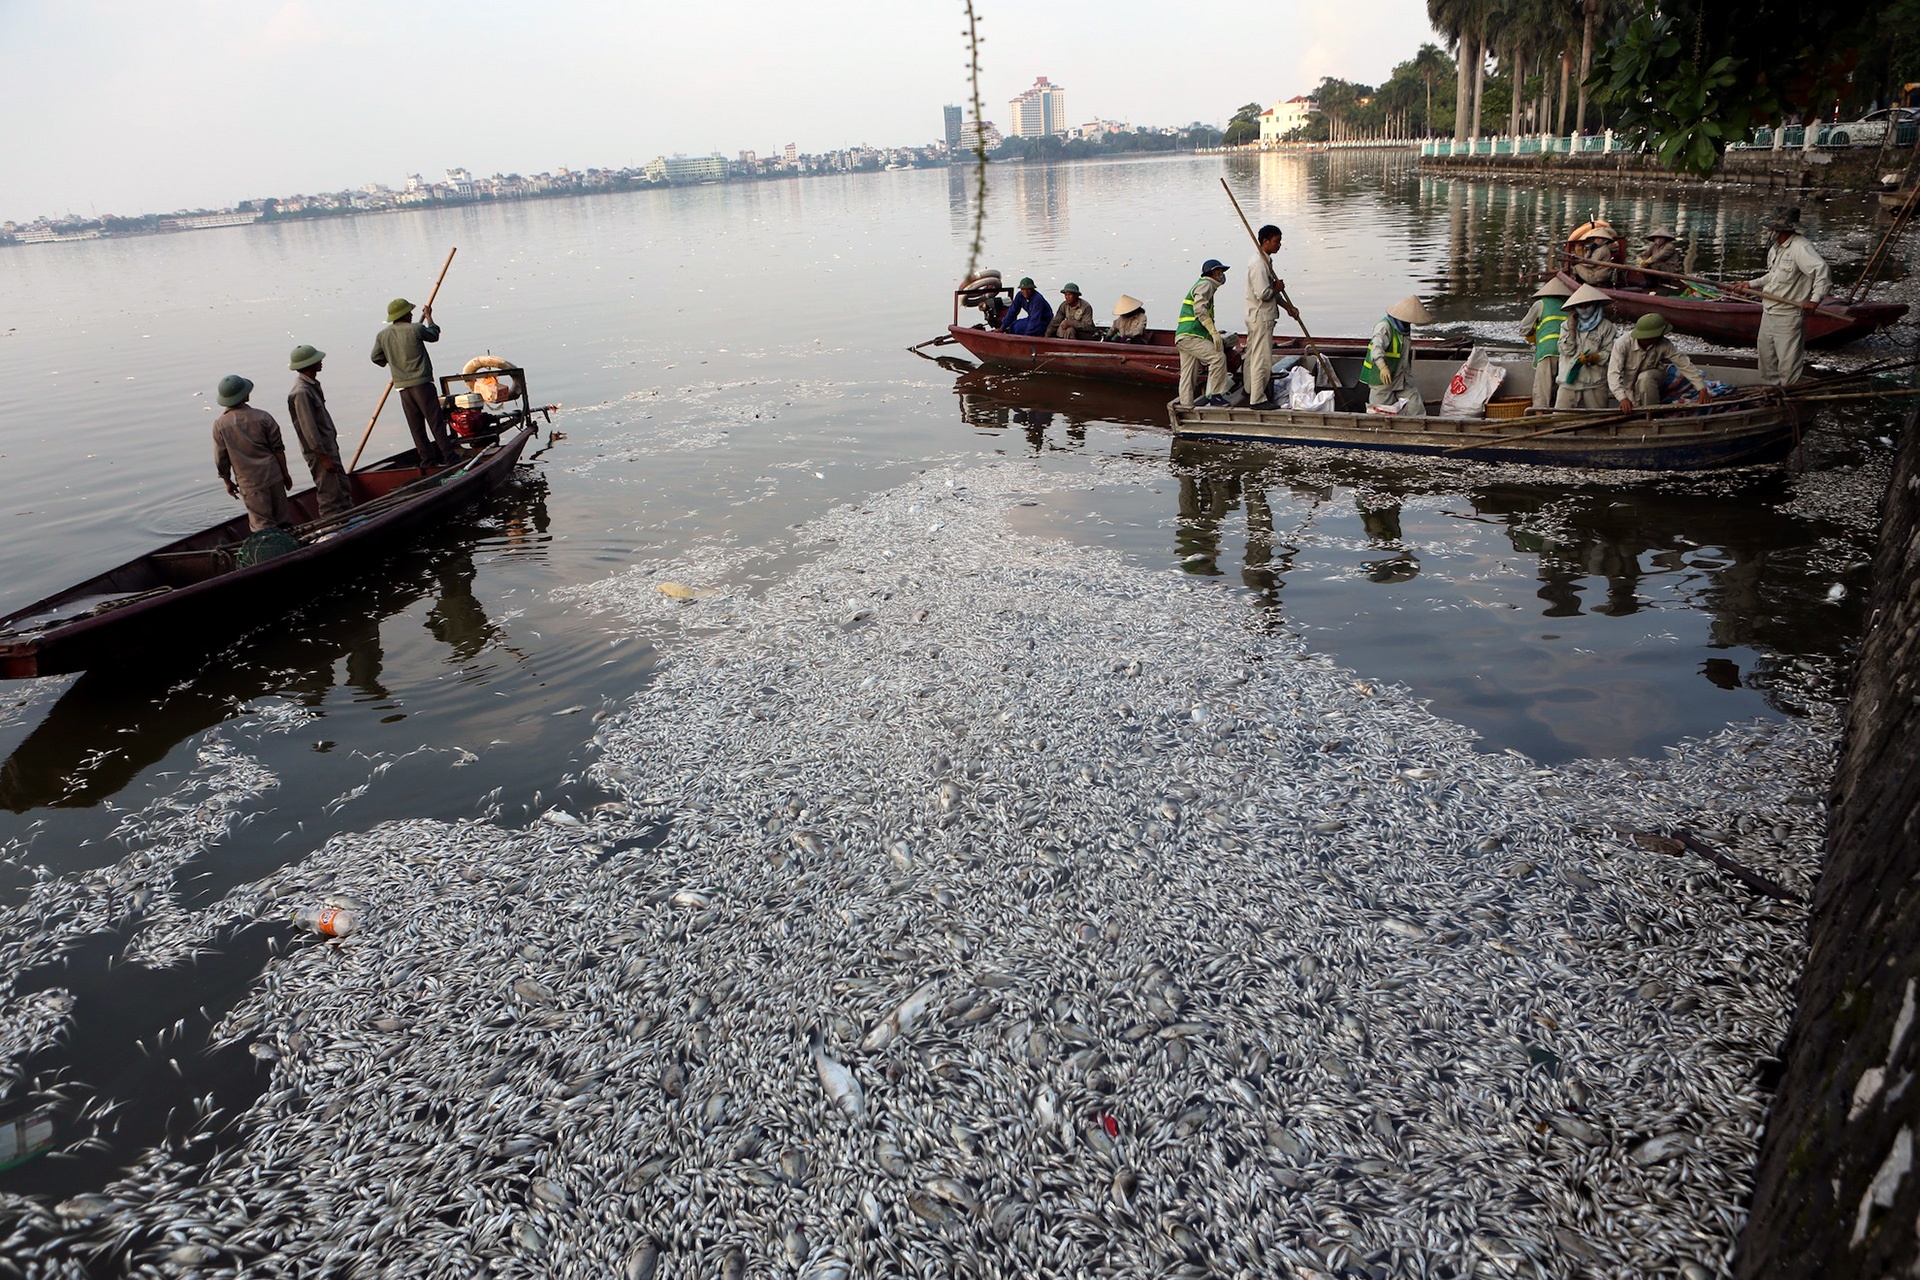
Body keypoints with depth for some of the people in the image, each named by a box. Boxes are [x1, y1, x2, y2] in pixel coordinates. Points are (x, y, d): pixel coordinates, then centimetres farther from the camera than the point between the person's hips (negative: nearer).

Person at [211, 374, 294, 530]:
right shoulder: (262, 417, -8)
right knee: (282, 521, 14)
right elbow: (278, 449, -3)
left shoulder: (220, 425, -9)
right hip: (273, 476, 1)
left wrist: (228, 482, 13)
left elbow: (221, 460, -2)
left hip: (250, 483, -1)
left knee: (262, 526, 5)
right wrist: (285, 473, 9)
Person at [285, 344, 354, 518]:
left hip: (329, 445, 10)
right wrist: (324, 457, -21)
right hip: (319, 451, -10)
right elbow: (308, 428, -22)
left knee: (343, 489, 16)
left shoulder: (312, 385, 9)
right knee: (331, 496, -4)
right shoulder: (301, 392, -21)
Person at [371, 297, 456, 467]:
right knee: (435, 421, -2)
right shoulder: (415, 329, -7)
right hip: (421, 383, -4)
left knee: (416, 425, 9)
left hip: (402, 386, 4)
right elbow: (434, 335, 11)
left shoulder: (382, 335, 5)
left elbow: (376, 358, 12)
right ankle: (448, 457, -3)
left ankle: (427, 459, 11)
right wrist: (428, 317, 28)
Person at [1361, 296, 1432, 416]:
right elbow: (1376, 347, -38)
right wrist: (1383, 367, -54)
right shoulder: (1384, 327, -19)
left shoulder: (1405, 327, 8)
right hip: (1382, 377, -8)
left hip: (1402, 378, 8)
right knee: (1382, 413, -1)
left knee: (1416, 409, 2)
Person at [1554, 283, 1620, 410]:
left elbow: (1610, 353, -1)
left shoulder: (1606, 327, 6)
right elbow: (1567, 350, 1)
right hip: (1569, 383, 2)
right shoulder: (1566, 326, 16)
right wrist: (1572, 326, 2)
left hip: (1595, 384, -2)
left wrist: (1593, 358, -18)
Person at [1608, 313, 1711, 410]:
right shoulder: (1623, 343, -32)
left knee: (1645, 377, -33)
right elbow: (1613, 373, -37)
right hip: (1629, 384, -1)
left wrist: (1702, 389, -25)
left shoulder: (1664, 344, -25)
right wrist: (1622, 398, -50)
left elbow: (1684, 364, -20)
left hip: (1652, 378, 1)